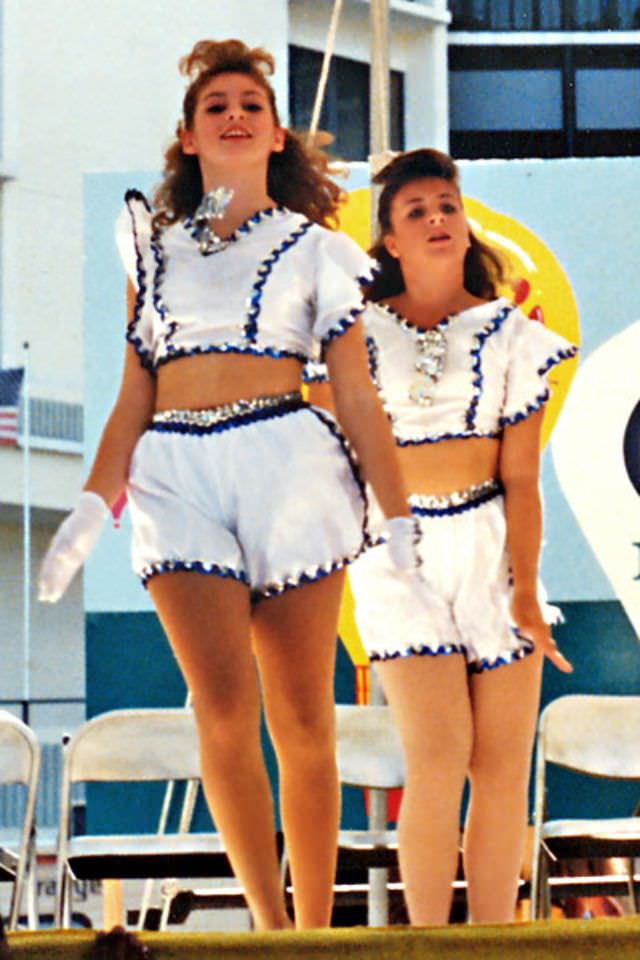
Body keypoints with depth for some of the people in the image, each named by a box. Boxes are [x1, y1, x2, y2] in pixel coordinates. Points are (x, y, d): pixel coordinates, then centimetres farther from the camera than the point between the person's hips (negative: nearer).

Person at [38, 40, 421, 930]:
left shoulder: (316, 249, 13)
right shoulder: (155, 243, 19)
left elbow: (359, 398, 10)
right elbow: (134, 395, 18)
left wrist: (401, 522, 4)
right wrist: (94, 502, 6)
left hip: (290, 461, -1)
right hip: (176, 473, 1)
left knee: (301, 721, -2)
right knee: (223, 709, -15)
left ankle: (316, 936, 5)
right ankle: (272, 931, -11)